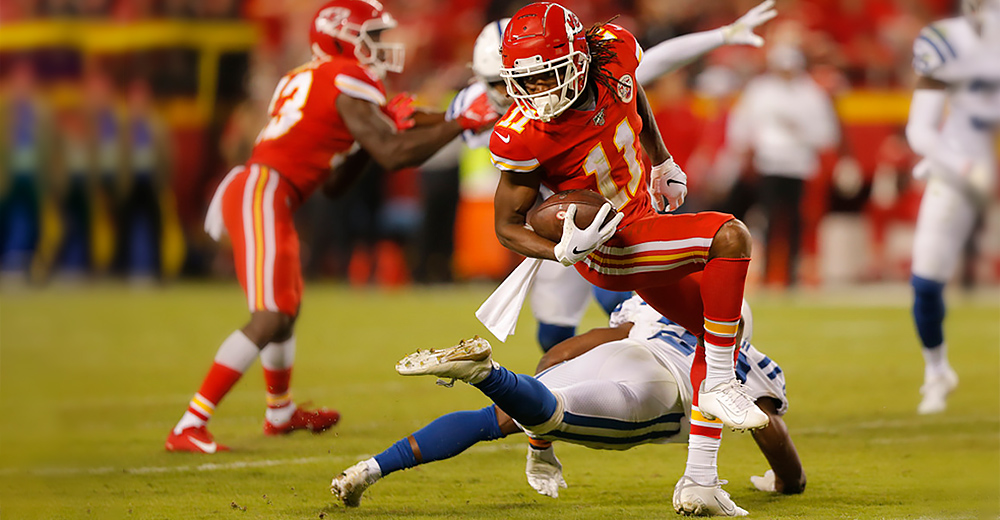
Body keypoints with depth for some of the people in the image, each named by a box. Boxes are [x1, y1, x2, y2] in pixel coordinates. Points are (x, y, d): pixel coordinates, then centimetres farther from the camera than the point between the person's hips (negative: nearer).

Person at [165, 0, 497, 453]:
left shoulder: (307, 81, 22)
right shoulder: (349, 83, -7)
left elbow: (334, 184, 25)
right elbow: (391, 156, -13)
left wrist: (383, 125, 19)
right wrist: (462, 124, -8)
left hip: (246, 191, 10)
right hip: (263, 195, -10)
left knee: (288, 307, 29)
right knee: (269, 320, -15)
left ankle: (281, 412, 51)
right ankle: (188, 429, -19)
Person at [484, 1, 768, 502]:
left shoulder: (614, 49, -14)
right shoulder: (522, 137, -26)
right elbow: (507, 226, -14)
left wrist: (663, 161, 24)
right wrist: (564, 252, -32)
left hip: (642, 214, 8)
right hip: (609, 247, -8)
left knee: (719, 331, 11)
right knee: (729, 236, -26)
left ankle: (700, 477, 13)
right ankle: (719, 386, -19)